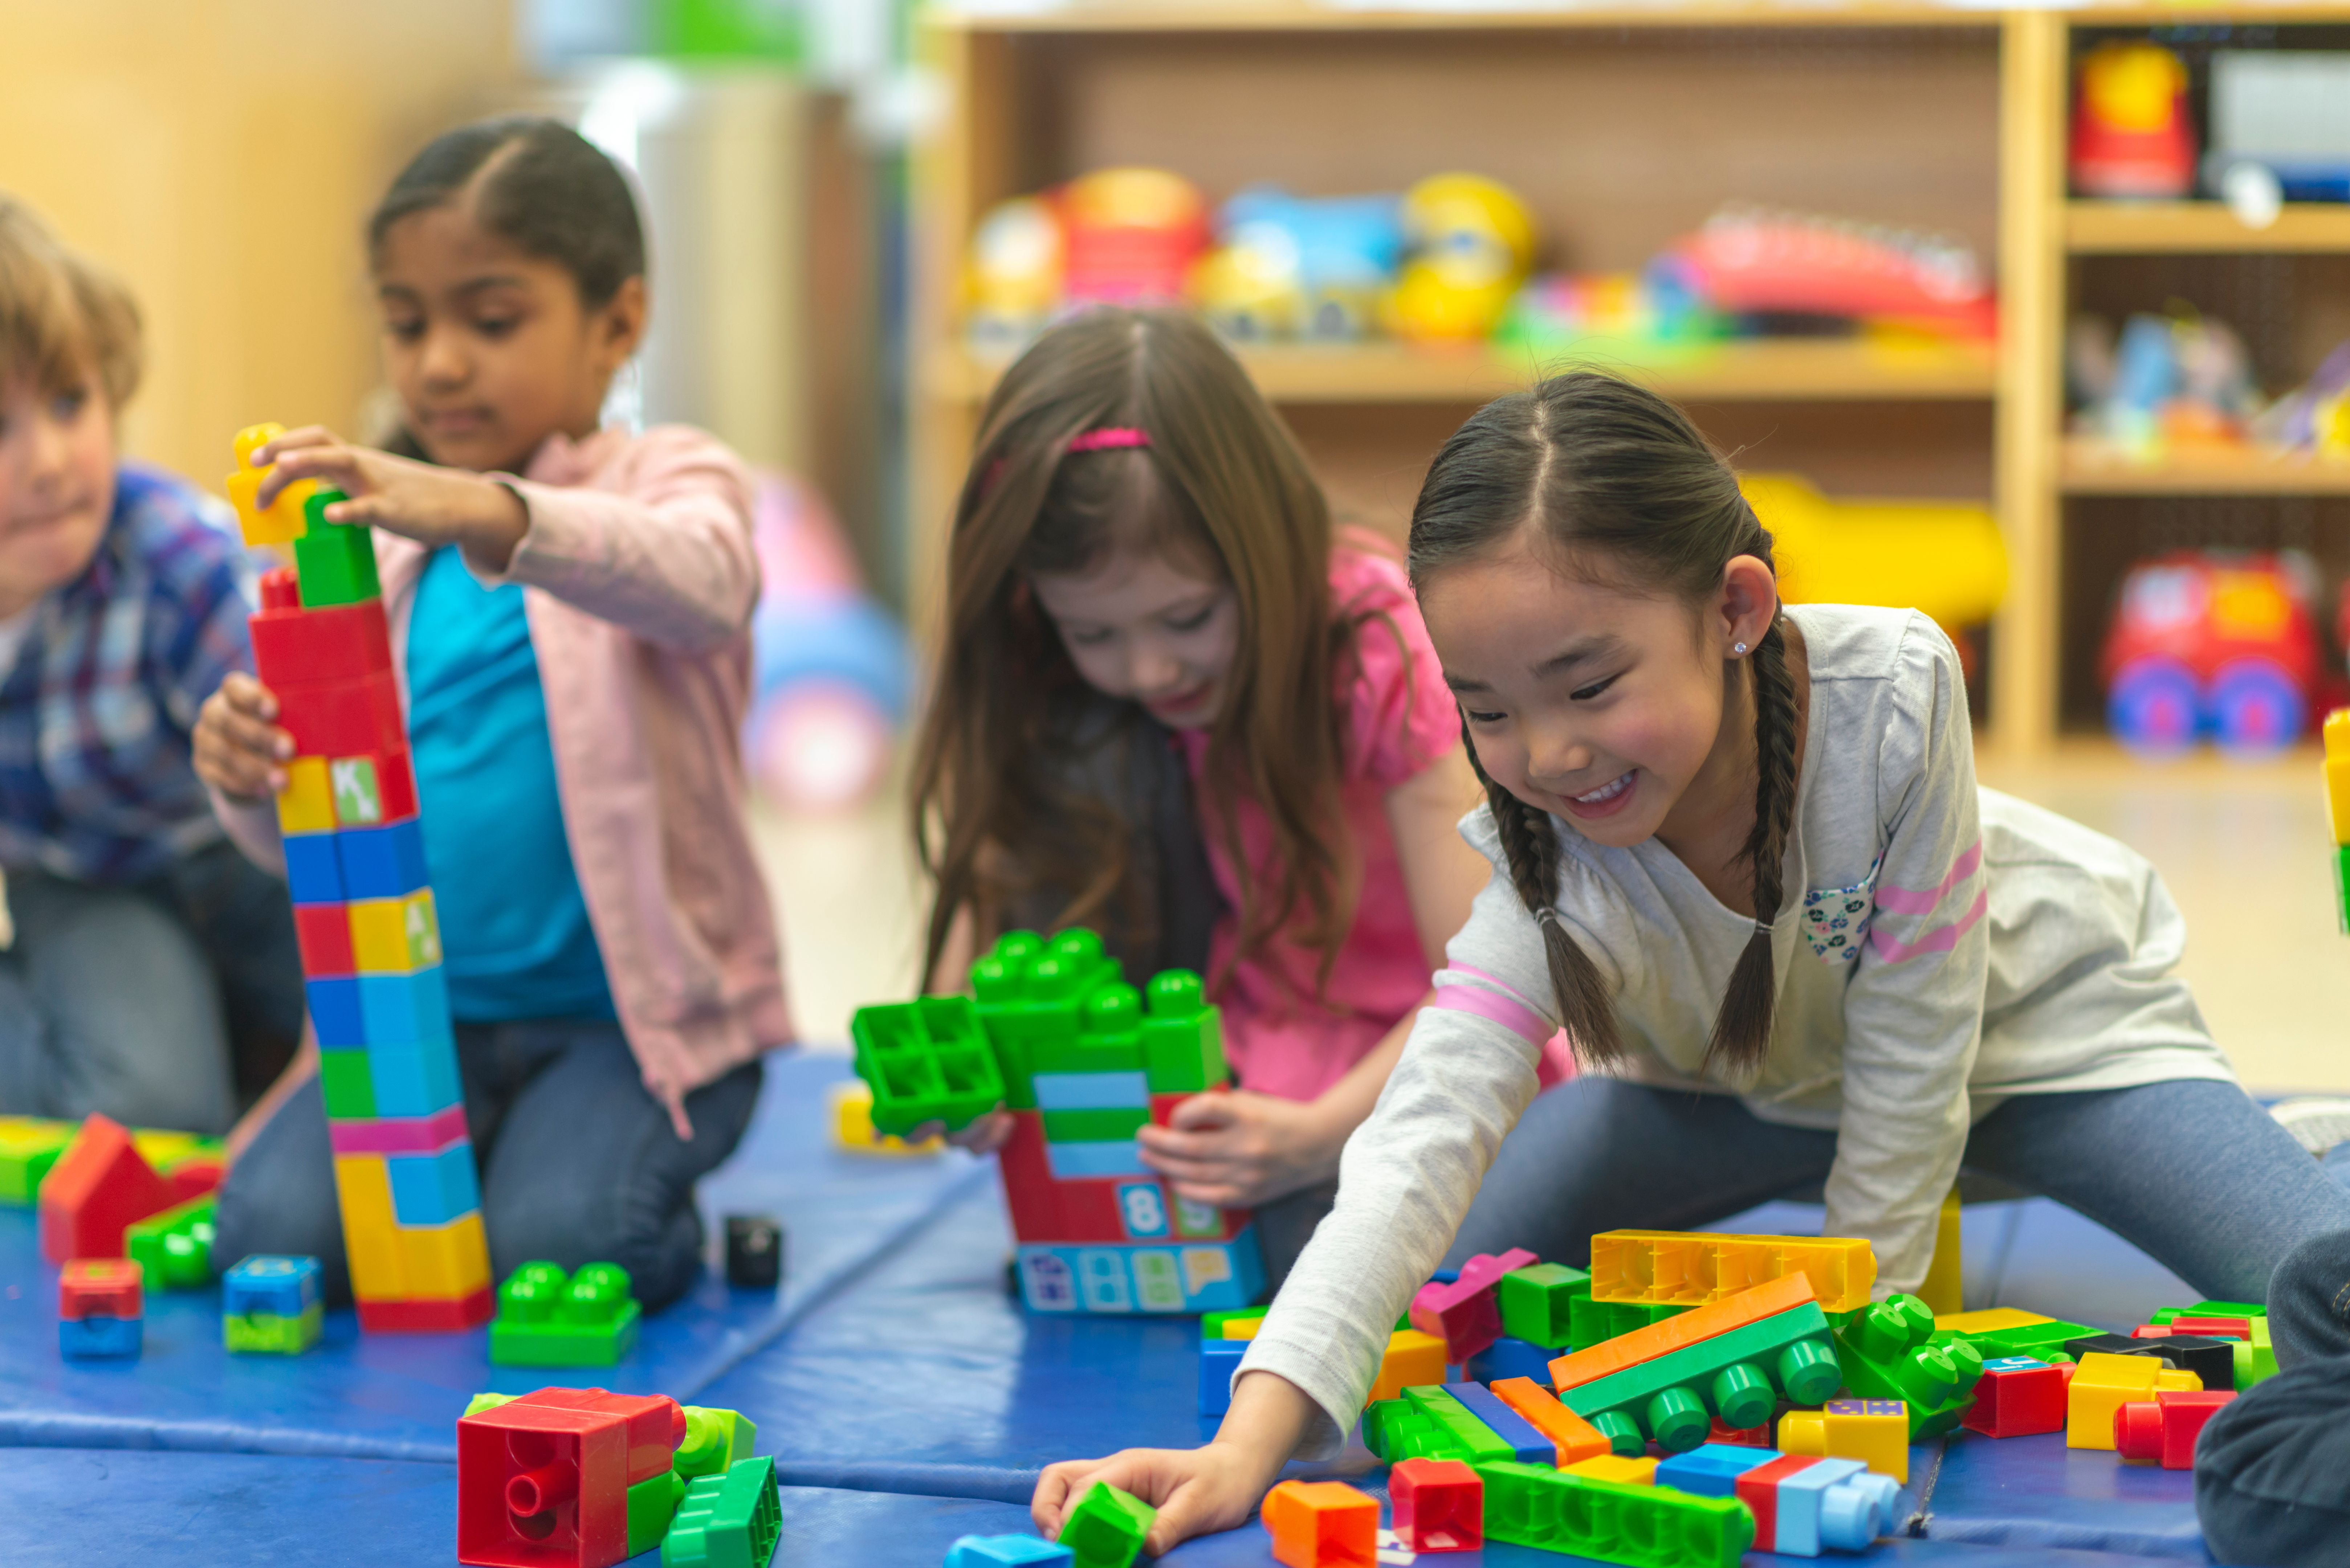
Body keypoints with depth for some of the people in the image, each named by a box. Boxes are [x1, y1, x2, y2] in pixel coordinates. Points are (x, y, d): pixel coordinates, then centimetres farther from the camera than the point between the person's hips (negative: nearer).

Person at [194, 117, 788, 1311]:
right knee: (271, 1229, -18)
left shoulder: (670, 479, -1)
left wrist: (487, 516, -45)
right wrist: (250, 778, -13)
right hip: (419, 1012, 4)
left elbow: (703, 583, -28)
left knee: (556, 1239, -27)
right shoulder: (385, 546, 13)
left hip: (633, 1013, -4)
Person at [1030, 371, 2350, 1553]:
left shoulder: (1889, 691, -37)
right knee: (1445, 1273, -8)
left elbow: (1911, 1046, -26)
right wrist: (1249, 1443, -53)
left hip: (2033, 1012, -3)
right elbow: (1424, 1143, -40)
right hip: (1756, 1080, 3)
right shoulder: (1550, 864, -30)